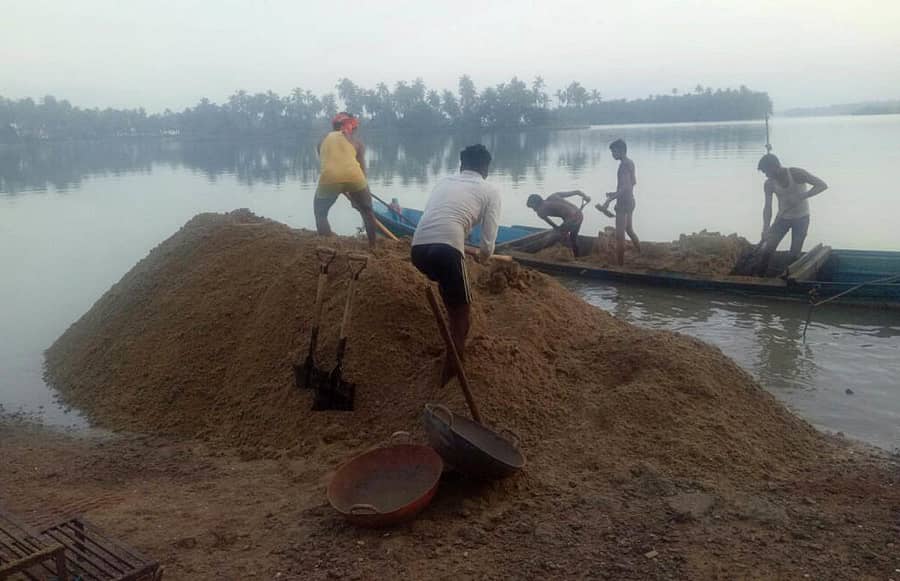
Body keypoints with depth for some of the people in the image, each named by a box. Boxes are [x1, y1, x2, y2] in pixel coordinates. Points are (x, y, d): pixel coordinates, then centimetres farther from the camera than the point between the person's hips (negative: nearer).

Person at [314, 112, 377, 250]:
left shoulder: (323, 140, 27)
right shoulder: (356, 140, 22)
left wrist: (346, 194, 38)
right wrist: (356, 198, 30)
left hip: (330, 177, 0)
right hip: (354, 177, 0)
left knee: (320, 212, 23)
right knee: (367, 212, 24)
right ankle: (372, 247, 25)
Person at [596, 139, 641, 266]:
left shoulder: (624, 165, -21)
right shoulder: (630, 163, 10)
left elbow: (625, 186, -31)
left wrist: (609, 200, -35)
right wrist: (616, 193, 22)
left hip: (623, 203, -10)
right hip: (630, 201, 10)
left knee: (620, 236, -5)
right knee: (629, 230, 25)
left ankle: (620, 264, -1)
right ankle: (641, 255, 38)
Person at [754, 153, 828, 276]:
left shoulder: (796, 174, -22)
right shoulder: (769, 184, -13)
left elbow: (822, 185, -23)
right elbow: (768, 207, -14)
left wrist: (800, 197, -35)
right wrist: (765, 228, -28)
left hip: (801, 218, -2)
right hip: (782, 217, 3)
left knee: (795, 253, -2)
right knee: (767, 249, -7)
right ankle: (758, 278, 3)